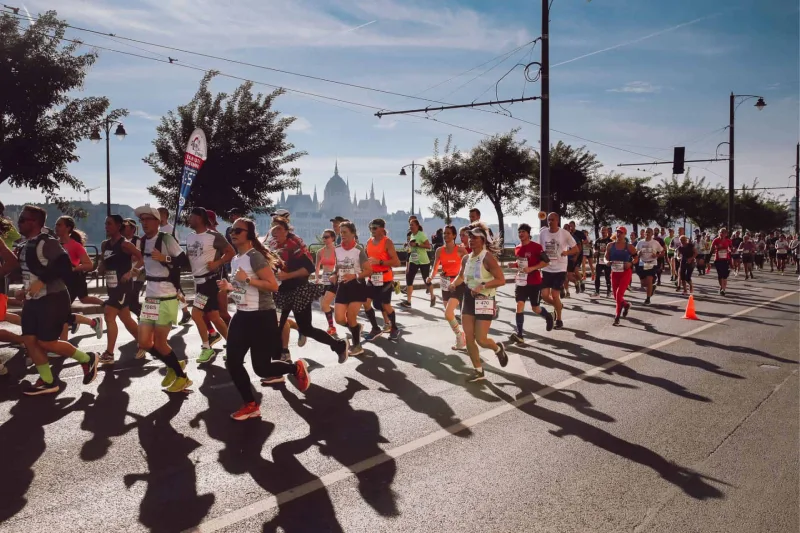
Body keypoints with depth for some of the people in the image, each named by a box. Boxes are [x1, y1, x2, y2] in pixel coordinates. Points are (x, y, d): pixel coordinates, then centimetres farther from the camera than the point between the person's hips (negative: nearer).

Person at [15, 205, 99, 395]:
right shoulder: (27, 245, 13)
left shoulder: (47, 242, -15)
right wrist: (26, 289, 14)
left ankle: (87, 359, 13)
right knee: (29, 340, 5)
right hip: (33, 300, 9)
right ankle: (47, 382, 15)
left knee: (46, 342, -7)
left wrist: (41, 281, -27)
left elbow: (63, 265, -26)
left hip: (52, 299, -9)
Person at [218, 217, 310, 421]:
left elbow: (273, 285, -22)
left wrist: (247, 279, -25)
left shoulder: (255, 256, -15)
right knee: (232, 363, 4)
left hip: (261, 317, -9)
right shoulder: (234, 260, 12)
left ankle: (297, 368, 24)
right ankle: (251, 406, 18)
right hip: (242, 316, 9)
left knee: (262, 368, -4)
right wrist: (229, 287, 7)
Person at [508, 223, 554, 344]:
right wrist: (514, 265, 1)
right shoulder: (517, 248, 7)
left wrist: (532, 268, -24)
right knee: (519, 305, -9)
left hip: (535, 282, -5)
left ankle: (548, 316, 43)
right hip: (521, 281, 5)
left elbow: (546, 261, -13)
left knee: (535, 308, 8)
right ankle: (519, 334, -10)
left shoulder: (536, 247, -13)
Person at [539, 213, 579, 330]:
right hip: (546, 269, 3)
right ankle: (558, 306, 32)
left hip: (560, 269, -3)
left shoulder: (564, 233, -8)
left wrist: (566, 252, -23)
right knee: (544, 295, -2)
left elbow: (576, 249, -3)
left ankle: (559, 320, 14)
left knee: (554, 295, -6)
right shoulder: (543, 233, 0)